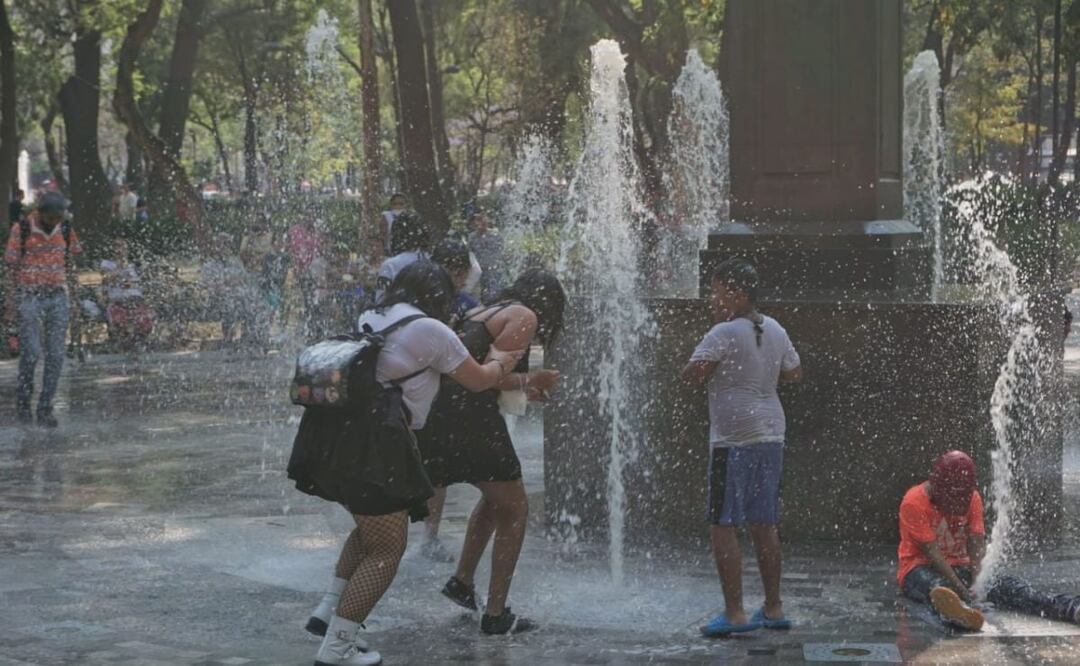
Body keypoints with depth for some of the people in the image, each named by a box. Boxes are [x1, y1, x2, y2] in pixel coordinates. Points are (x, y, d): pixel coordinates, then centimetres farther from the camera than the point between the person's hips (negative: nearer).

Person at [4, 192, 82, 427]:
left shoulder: (66, 231, 5)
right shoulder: (21, 230, -6)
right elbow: (10, 267, -2)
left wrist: (70, 297, 12)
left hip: (58, 296, 3)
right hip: (30, 297, -3)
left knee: (56, 355, -1)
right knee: (32, 351, -11)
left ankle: (45, 408, 6)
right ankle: (23, 397, 12)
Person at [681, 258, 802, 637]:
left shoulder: (725, 334, -12)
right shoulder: (775, 331, 12)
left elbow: (690, 375, -16)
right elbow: (794, 373, 26)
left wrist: (713, 372, 1)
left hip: (734, 439, -8)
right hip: (771, 435, 8)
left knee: (723, 525, -4)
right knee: (764, 526, 14)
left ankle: (734, 613, -8)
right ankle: (773, 609, 18)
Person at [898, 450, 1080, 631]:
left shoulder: (972, 499, 3)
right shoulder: (914, 502, -15)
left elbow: (977, 545, -6)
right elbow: (931, 552, -21)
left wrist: (977, 582, -25)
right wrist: (961, 589, -28)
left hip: (959, 567, 5)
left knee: (1005, 584, -22)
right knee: (938, 586, -42)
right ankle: (956, 612, -83)